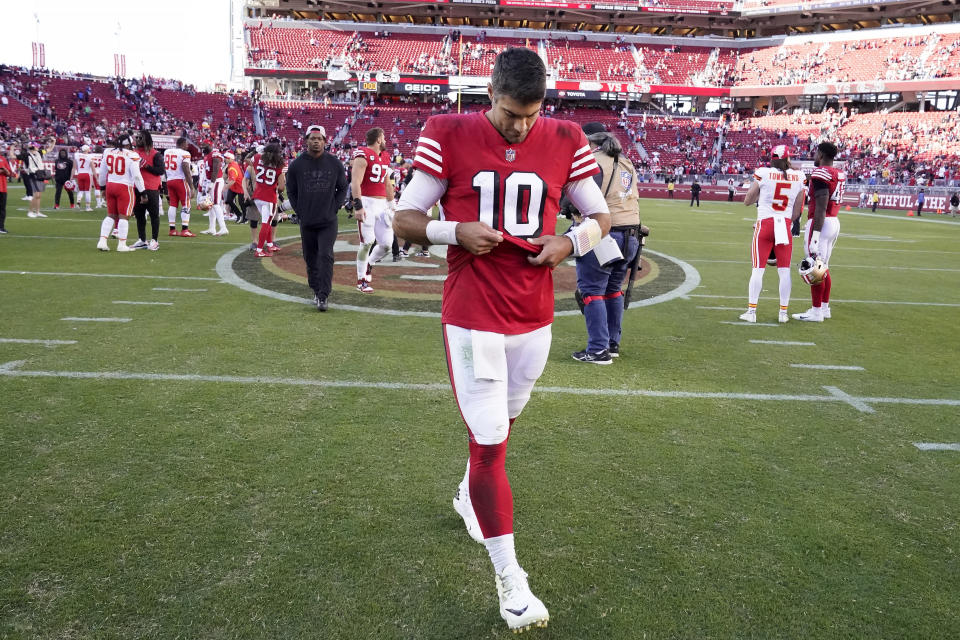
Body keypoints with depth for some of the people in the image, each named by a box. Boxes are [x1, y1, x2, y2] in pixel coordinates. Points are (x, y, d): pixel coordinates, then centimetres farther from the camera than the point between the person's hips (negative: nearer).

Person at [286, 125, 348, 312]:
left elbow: (342, 189, 11)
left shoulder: (335, 163, 0)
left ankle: (323, 296, -9)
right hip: (307, 222, 2)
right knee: (310, 259, 10)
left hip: (328, 221, -1)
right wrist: (300, 212, 2)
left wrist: (334, 208, 0)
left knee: (325, 257, -11)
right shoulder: (296, 165, 0)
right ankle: (316, 291, 26)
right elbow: (291, 191, 10)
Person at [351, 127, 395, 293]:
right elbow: (356, 183, -15)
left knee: (386, 244, 3)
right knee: (367, 242, -7)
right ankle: (361, 280, 6)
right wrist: (358, 206, -22)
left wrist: (391, 204, 23)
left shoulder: (385, 157, 17)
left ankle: (368, 265, 30)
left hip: (382, 203, 7)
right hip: (367, 203, -7)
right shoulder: (363, 156, -9)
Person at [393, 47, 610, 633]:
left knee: (502, 421, 21)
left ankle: (471, 496, 52)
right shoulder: (449, 136, -7)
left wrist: (571, 242, -10)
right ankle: (509, 576, 9)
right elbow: (405, 220, -1)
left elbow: (601, 216, 11)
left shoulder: (565, 142, 1)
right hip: (472, 316, -4)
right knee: (489, 442, -5)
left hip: (536, 315, 4)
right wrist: (456, 233, -19)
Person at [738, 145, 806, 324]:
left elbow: (747, 201, 4)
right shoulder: (798, 177, 2)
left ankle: (751, 311, 5)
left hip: (765, 224, -2)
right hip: (785, 225, 2)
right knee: (784, 271, 7)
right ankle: (783, 312, 12)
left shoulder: (763, 174, -6)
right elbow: (797, 211, 8)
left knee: (758, 269, 3)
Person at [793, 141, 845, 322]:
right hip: (835, 221, 9)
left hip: (821, 223, -9)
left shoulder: (821, 173, -15)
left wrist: (815, 236, -21)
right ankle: (825, 307, 24)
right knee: (823, 267, 17)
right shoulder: (839, 174, 13)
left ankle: (816, 311, 0)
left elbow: (821, 207, -20)